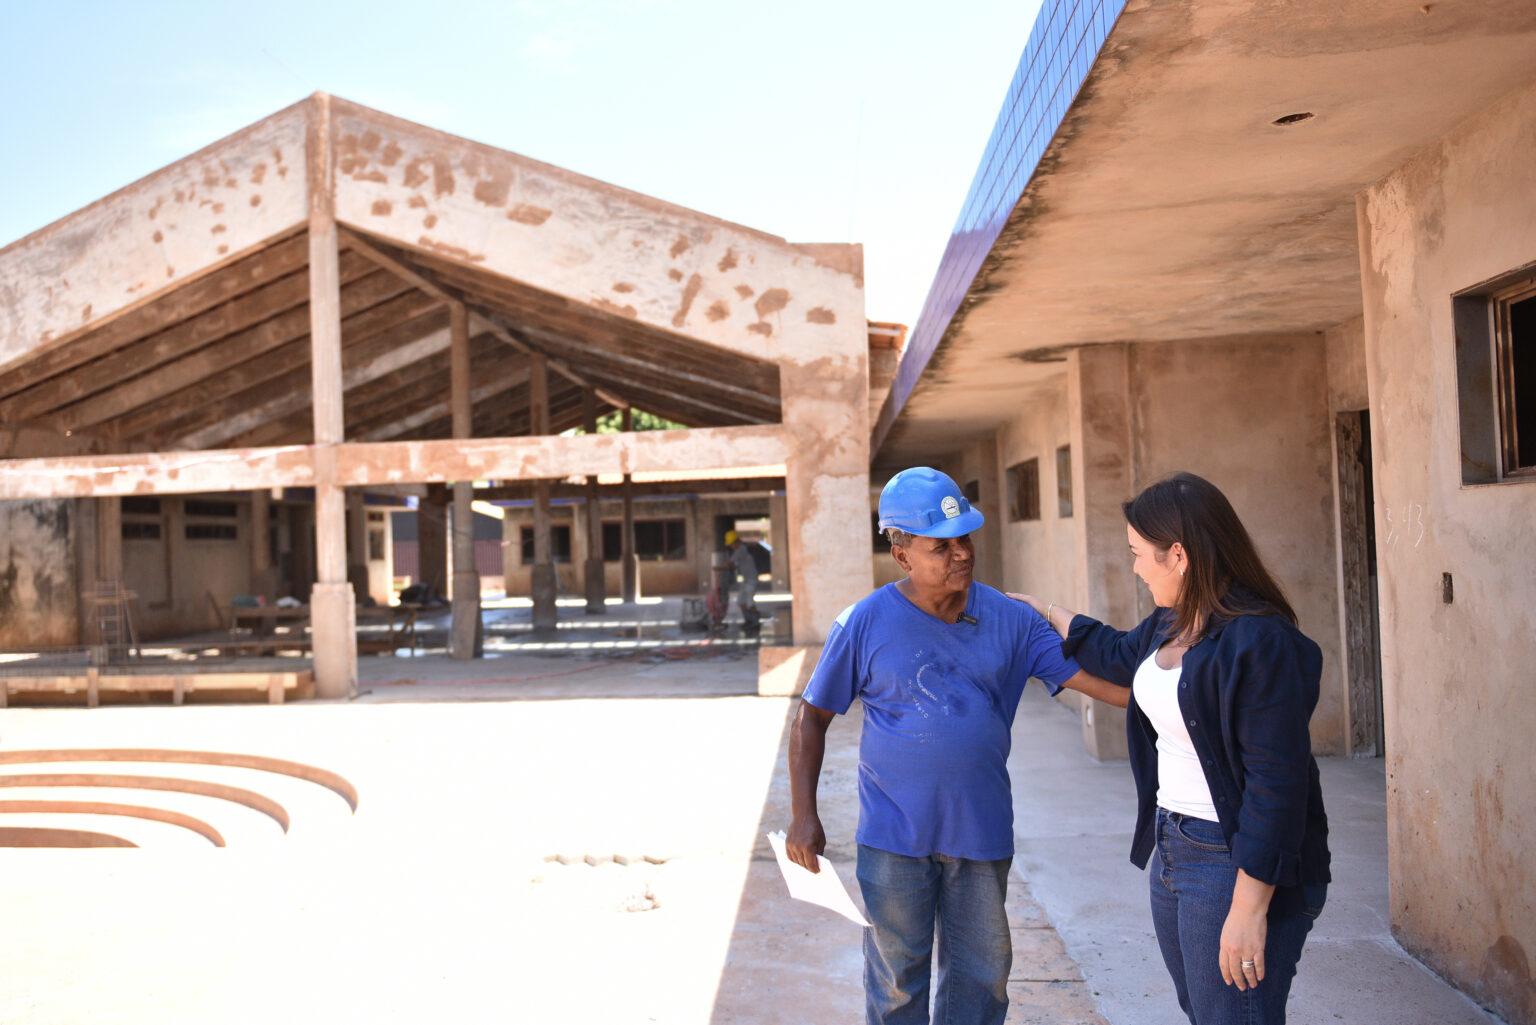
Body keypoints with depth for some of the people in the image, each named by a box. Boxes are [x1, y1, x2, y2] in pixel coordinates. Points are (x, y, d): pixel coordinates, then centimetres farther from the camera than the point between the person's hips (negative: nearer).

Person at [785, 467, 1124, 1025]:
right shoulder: (865, 623, -9)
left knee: (980, 978, 16)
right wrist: (803, 815, -6)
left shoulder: (1010, 619, -3)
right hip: (894, 837, -2)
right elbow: (811, 717, -2)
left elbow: (1095, 677, -4)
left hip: (982, 833, 3)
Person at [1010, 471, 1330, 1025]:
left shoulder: (1260, 642, -22)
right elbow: (1122, 655, 30)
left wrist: (1250, 908, -23)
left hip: (1236, 866, -9)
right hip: (1172, 849, 9)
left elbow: (1275, 783, -23)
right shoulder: (1172, 622, 6)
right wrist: (1048, 612, 39)